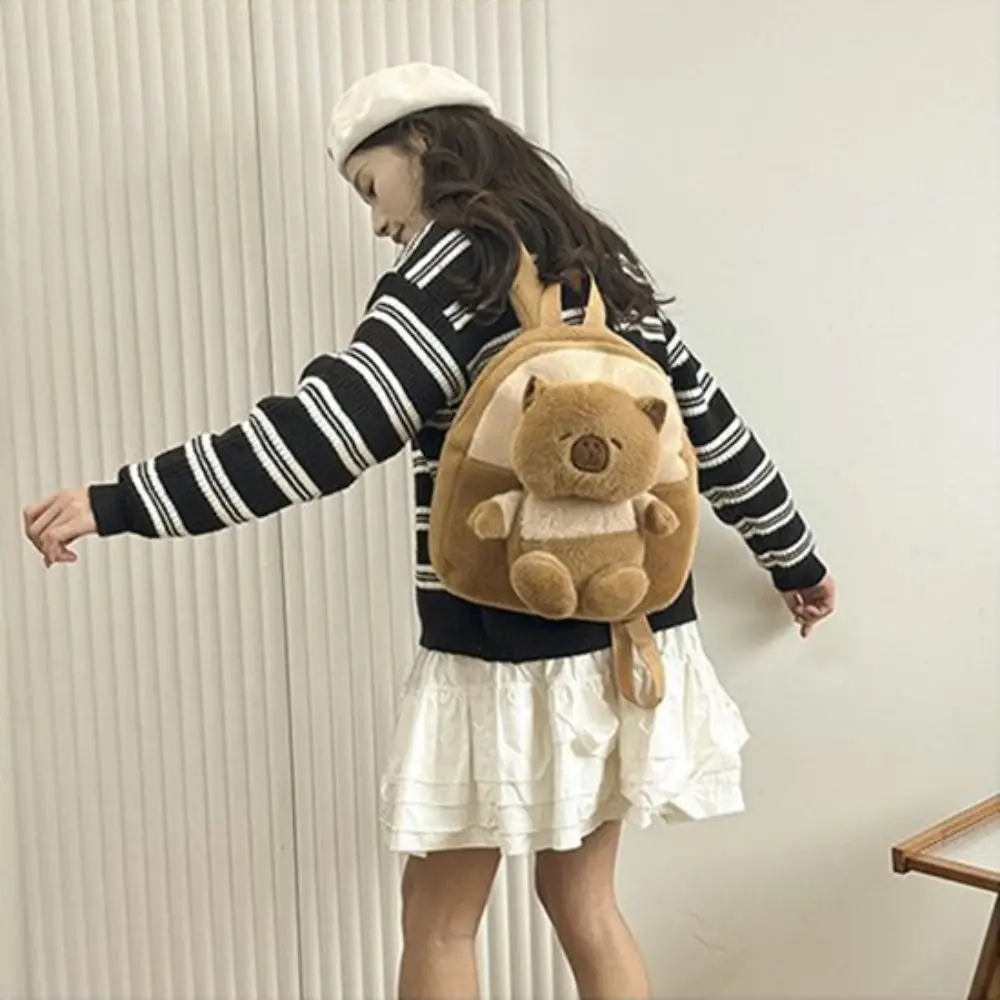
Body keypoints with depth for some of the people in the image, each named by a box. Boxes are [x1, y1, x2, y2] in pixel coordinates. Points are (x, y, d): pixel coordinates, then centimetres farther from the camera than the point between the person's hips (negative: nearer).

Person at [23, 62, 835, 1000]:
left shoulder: (455, 265, -11)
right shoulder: (600, 262, 12)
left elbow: (328, 426, -24)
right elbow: (708, 417, 17)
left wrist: (122, 502, -23)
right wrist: (793, 557, 27)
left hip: (514, 651, -7)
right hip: (627, 632, 8)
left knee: (439, 917, 9)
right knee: (582, 897, 19)